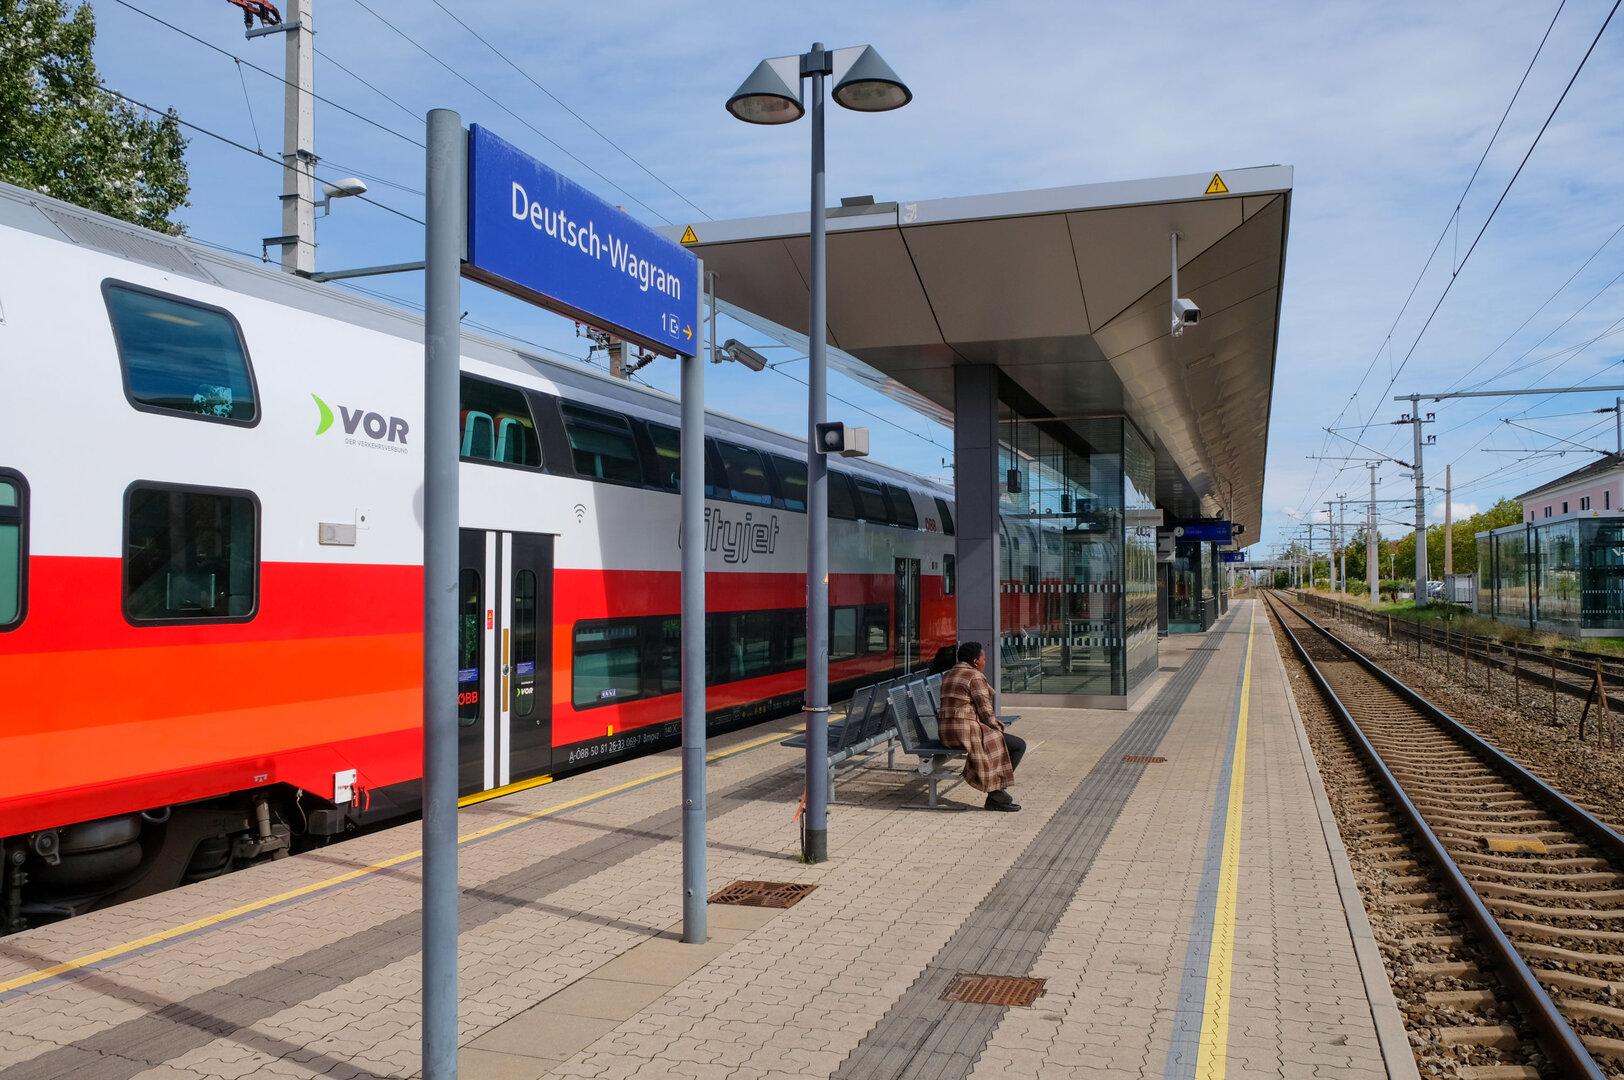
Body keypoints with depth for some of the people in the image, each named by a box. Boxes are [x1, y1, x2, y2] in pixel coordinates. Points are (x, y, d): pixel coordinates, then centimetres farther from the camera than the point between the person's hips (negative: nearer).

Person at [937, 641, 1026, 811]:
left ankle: (995, 796, 20)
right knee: (1019, 745, -1)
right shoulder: (975, 677, -11)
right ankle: (997, 793, 4)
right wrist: (997, 727, 5)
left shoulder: (948, 675, 17)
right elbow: (985, 709, -14)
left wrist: (994, 722, 19)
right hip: (966, 732, -10)